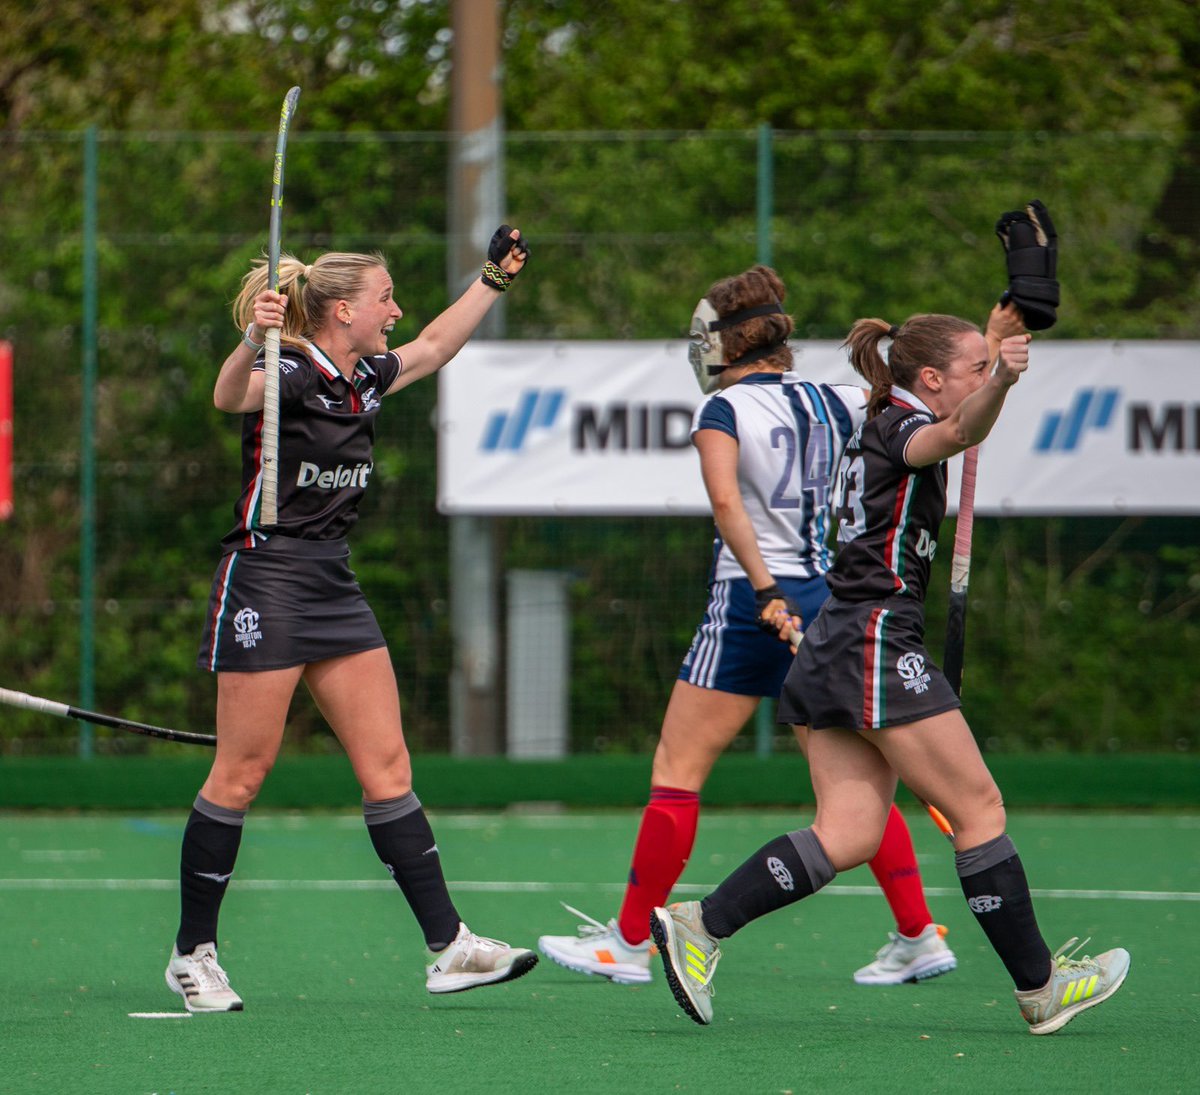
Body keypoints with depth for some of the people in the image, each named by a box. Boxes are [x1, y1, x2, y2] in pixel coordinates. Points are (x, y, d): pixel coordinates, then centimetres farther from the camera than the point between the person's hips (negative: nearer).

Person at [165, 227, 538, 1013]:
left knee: (387, 765, 3)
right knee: (242, 774, -3)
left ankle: (448, 945, 2)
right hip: (266, 582, -8)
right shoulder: (288, 375, -13)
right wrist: (252, 344, -57)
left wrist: (494, 279, 34)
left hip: (336, 591, 8)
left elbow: (431, 350, 31)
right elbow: (230, 395, -37)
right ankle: (193, 953, 7)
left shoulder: (363, 380, 11)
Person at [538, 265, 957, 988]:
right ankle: (920, 936, 6)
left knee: (678, 770, 3)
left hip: (752, 604, -6)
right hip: (830, 597, 6)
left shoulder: (725, 411, -7)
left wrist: (765, 589, -27)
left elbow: (727, 500, -23)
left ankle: (630, 942, 6)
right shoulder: (833, 403, 8)